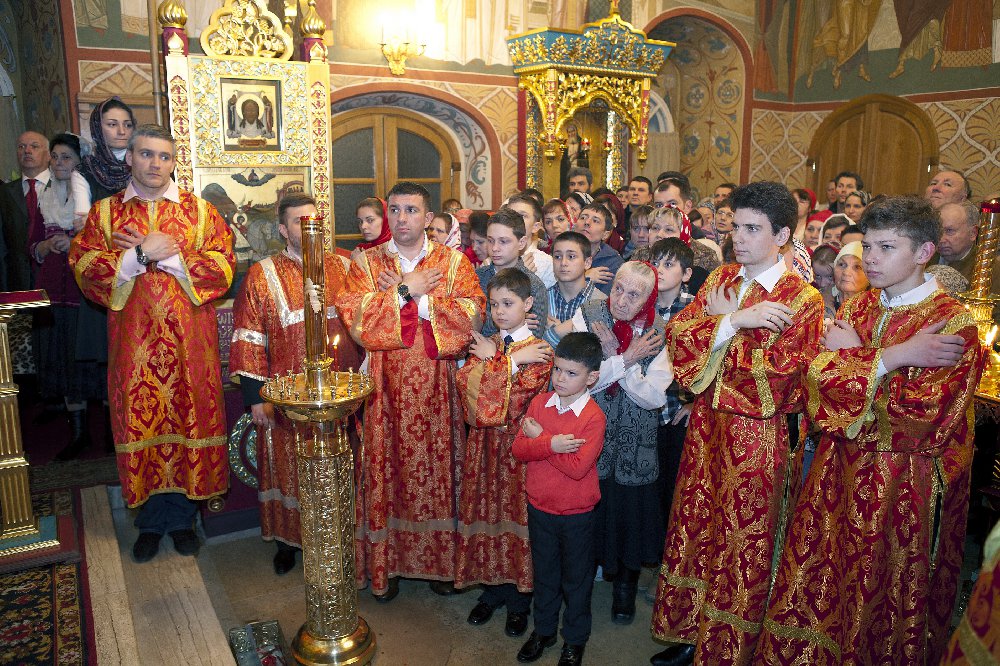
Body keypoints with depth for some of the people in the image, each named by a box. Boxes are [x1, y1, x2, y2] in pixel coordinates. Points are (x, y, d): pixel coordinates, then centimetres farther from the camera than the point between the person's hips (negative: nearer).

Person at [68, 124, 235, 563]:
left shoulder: (200, 211, 5)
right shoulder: (104, 212, 8)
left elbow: (223, 264, -5)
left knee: (189, 420, 3)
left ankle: (181, 515, 18)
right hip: (133, 341, 1)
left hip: (190, 341, 0)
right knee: (141, 422, 5)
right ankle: (152, 520, 19)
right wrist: (141, 255, -15)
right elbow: (84, 266, -3)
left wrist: (168, 255, -14)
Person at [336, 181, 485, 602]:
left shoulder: (454, 262, 4)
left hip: (437, 387, 0)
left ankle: (439, 557, 24)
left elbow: (472, 315, -11)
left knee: (436, 467, 7)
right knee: (387, 469, 5)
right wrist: (407, 290, -13)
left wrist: (414, 297, -13)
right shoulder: (365, 263, 4)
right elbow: (353, 316, -11)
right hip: (385, 386, 0)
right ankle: (385, 562, 21)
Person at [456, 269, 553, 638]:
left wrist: (491, 359, -15)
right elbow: (464, 381, -12)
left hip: (518, 445, -4)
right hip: (484, 443, 4)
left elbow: (518, 396, -20)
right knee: (485, 511, 13)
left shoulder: (540, 350, -9)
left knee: (516, 514, 7)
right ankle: (491, 589, 33)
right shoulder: (484, 343, 5)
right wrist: (510, 361, -16)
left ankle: (519, 600, 26)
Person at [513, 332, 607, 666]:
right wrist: (551, 444, -28)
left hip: (576, 513, -4)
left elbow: (578, 467, -27)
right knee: (544, 573, 22)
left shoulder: (593, 416, -20)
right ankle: (543, 629, 43)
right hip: (539, 507, 4)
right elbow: (519, 448, -11)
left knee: (576, 578, 16)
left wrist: (539, 437, -22)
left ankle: (575, 638, 37)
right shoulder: (540, 402, -6)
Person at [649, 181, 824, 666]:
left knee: (741, 550, 9)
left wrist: (726, 320, -15)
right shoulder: (722, 279, 5)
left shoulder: (802, 300, -12)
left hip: (756, 439, -5)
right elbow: (677, 332, -7)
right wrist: (738, 321, -20)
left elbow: (774, 380, -20)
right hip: (706, 428, 6)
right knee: (696, 532, 16)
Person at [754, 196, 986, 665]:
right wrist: (892, 357, -19)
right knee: (820, 589, 14)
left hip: (905, 486, -5)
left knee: (885, 604, 13)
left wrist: (853, 357, -15)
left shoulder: (955, 324, -12)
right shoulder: (856, 310, 5)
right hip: (839, 474, 5)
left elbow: (922, 415, -21)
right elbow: (817, 380, -8)